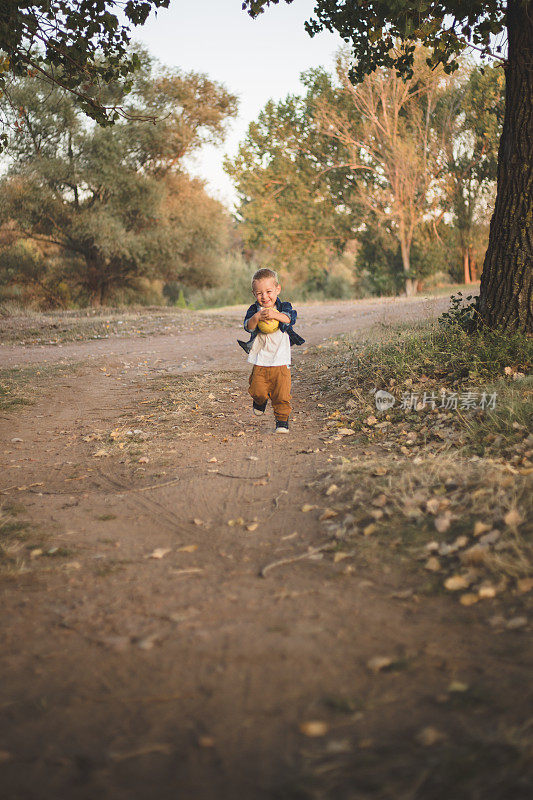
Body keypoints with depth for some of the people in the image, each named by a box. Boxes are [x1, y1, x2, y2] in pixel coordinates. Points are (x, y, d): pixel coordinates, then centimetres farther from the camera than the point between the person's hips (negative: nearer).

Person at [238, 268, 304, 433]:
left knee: (281, 394, -4)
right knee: (258, 391, 1)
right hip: (260, 361, 1)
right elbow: (248, 326, -13)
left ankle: (282, 420, 14)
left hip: (280, 360, -1)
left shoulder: (284, 307, 1)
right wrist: (256, 317, -33)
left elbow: (289, 318, -21)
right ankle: (260, 401, 35)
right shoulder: (254, 310, 3)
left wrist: (275, 315, -40)